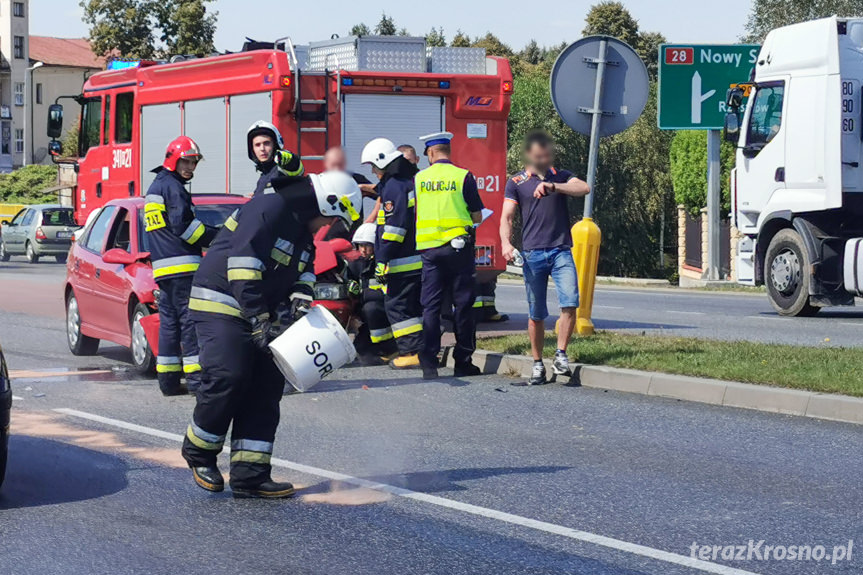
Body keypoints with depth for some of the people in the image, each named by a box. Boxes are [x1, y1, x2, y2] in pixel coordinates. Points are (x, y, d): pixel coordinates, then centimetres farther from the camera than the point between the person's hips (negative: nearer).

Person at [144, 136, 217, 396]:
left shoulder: (154, 187, 23)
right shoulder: (173, 187, -8)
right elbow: (182, 225, -17)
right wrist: (216, 237, -9)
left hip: (162, 267, 10)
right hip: (182, 264, -10)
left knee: (169, 322, 10)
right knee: (191, 321, -10)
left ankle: (168, 380, 9)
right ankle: (196, 378, -13)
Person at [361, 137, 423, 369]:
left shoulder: (394, 187, -14)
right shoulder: (413, 181, 17)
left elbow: (394, 226, -20)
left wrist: (383, 259, -19)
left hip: (403, 262, -10)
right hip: (421, 258, 10)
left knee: (397, 305, -6)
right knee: (416, 305, 14)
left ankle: (411, 352, -10)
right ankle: (423, 349, 16)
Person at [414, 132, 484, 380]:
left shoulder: (419, 179, 3)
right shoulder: (463, 176, -4)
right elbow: (477, 217, -1)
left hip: (429, 249, 2)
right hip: (458, 247, -2)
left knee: (430, 305, 5)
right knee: (462, 304, 5)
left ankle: (429, 363, -1)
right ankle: (463, 361, 7)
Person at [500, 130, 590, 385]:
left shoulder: (560, 176, 13)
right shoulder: (516, 183, 8)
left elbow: (584, 188, -6)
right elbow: (507, 216, -2)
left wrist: (553, 186, -19)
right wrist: (506, 243, -20)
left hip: (561, 251, 1)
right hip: (533, 253, -1)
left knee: (570, 302, -16)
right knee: (536, 313, 3)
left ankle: (561, 354, -4)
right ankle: (537, 364, 14)